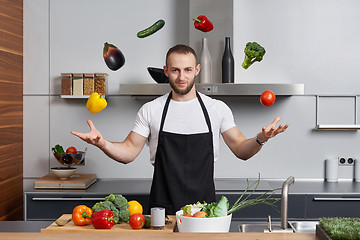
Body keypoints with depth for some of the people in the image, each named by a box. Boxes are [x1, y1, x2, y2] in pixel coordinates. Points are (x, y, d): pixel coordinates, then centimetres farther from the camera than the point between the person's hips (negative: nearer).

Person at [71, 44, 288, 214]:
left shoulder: (217, 109, 3)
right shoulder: (150, 110, 3)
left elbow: (241, 150, 5)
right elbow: (129, 152, 3)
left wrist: (260, 139, -15)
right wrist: (102, 143, -15)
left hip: (204, 207, 0)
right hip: (163, 208, 0)